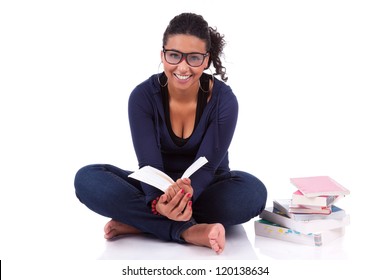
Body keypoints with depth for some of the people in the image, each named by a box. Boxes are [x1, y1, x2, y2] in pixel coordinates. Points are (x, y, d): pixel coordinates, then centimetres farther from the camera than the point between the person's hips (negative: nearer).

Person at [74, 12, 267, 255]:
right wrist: (158, 202, -46)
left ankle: (138, 221, -28)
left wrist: (186, 194, -47)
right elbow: (149, 164, -22)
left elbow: (206, 166, -23)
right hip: (159, 187, 1)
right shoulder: (143, 96, -15)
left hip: (205, 190, 0)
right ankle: (188, 230, -34)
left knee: (253, 191, -34)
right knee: (87, 179, -25)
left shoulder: (224, 100, -17)